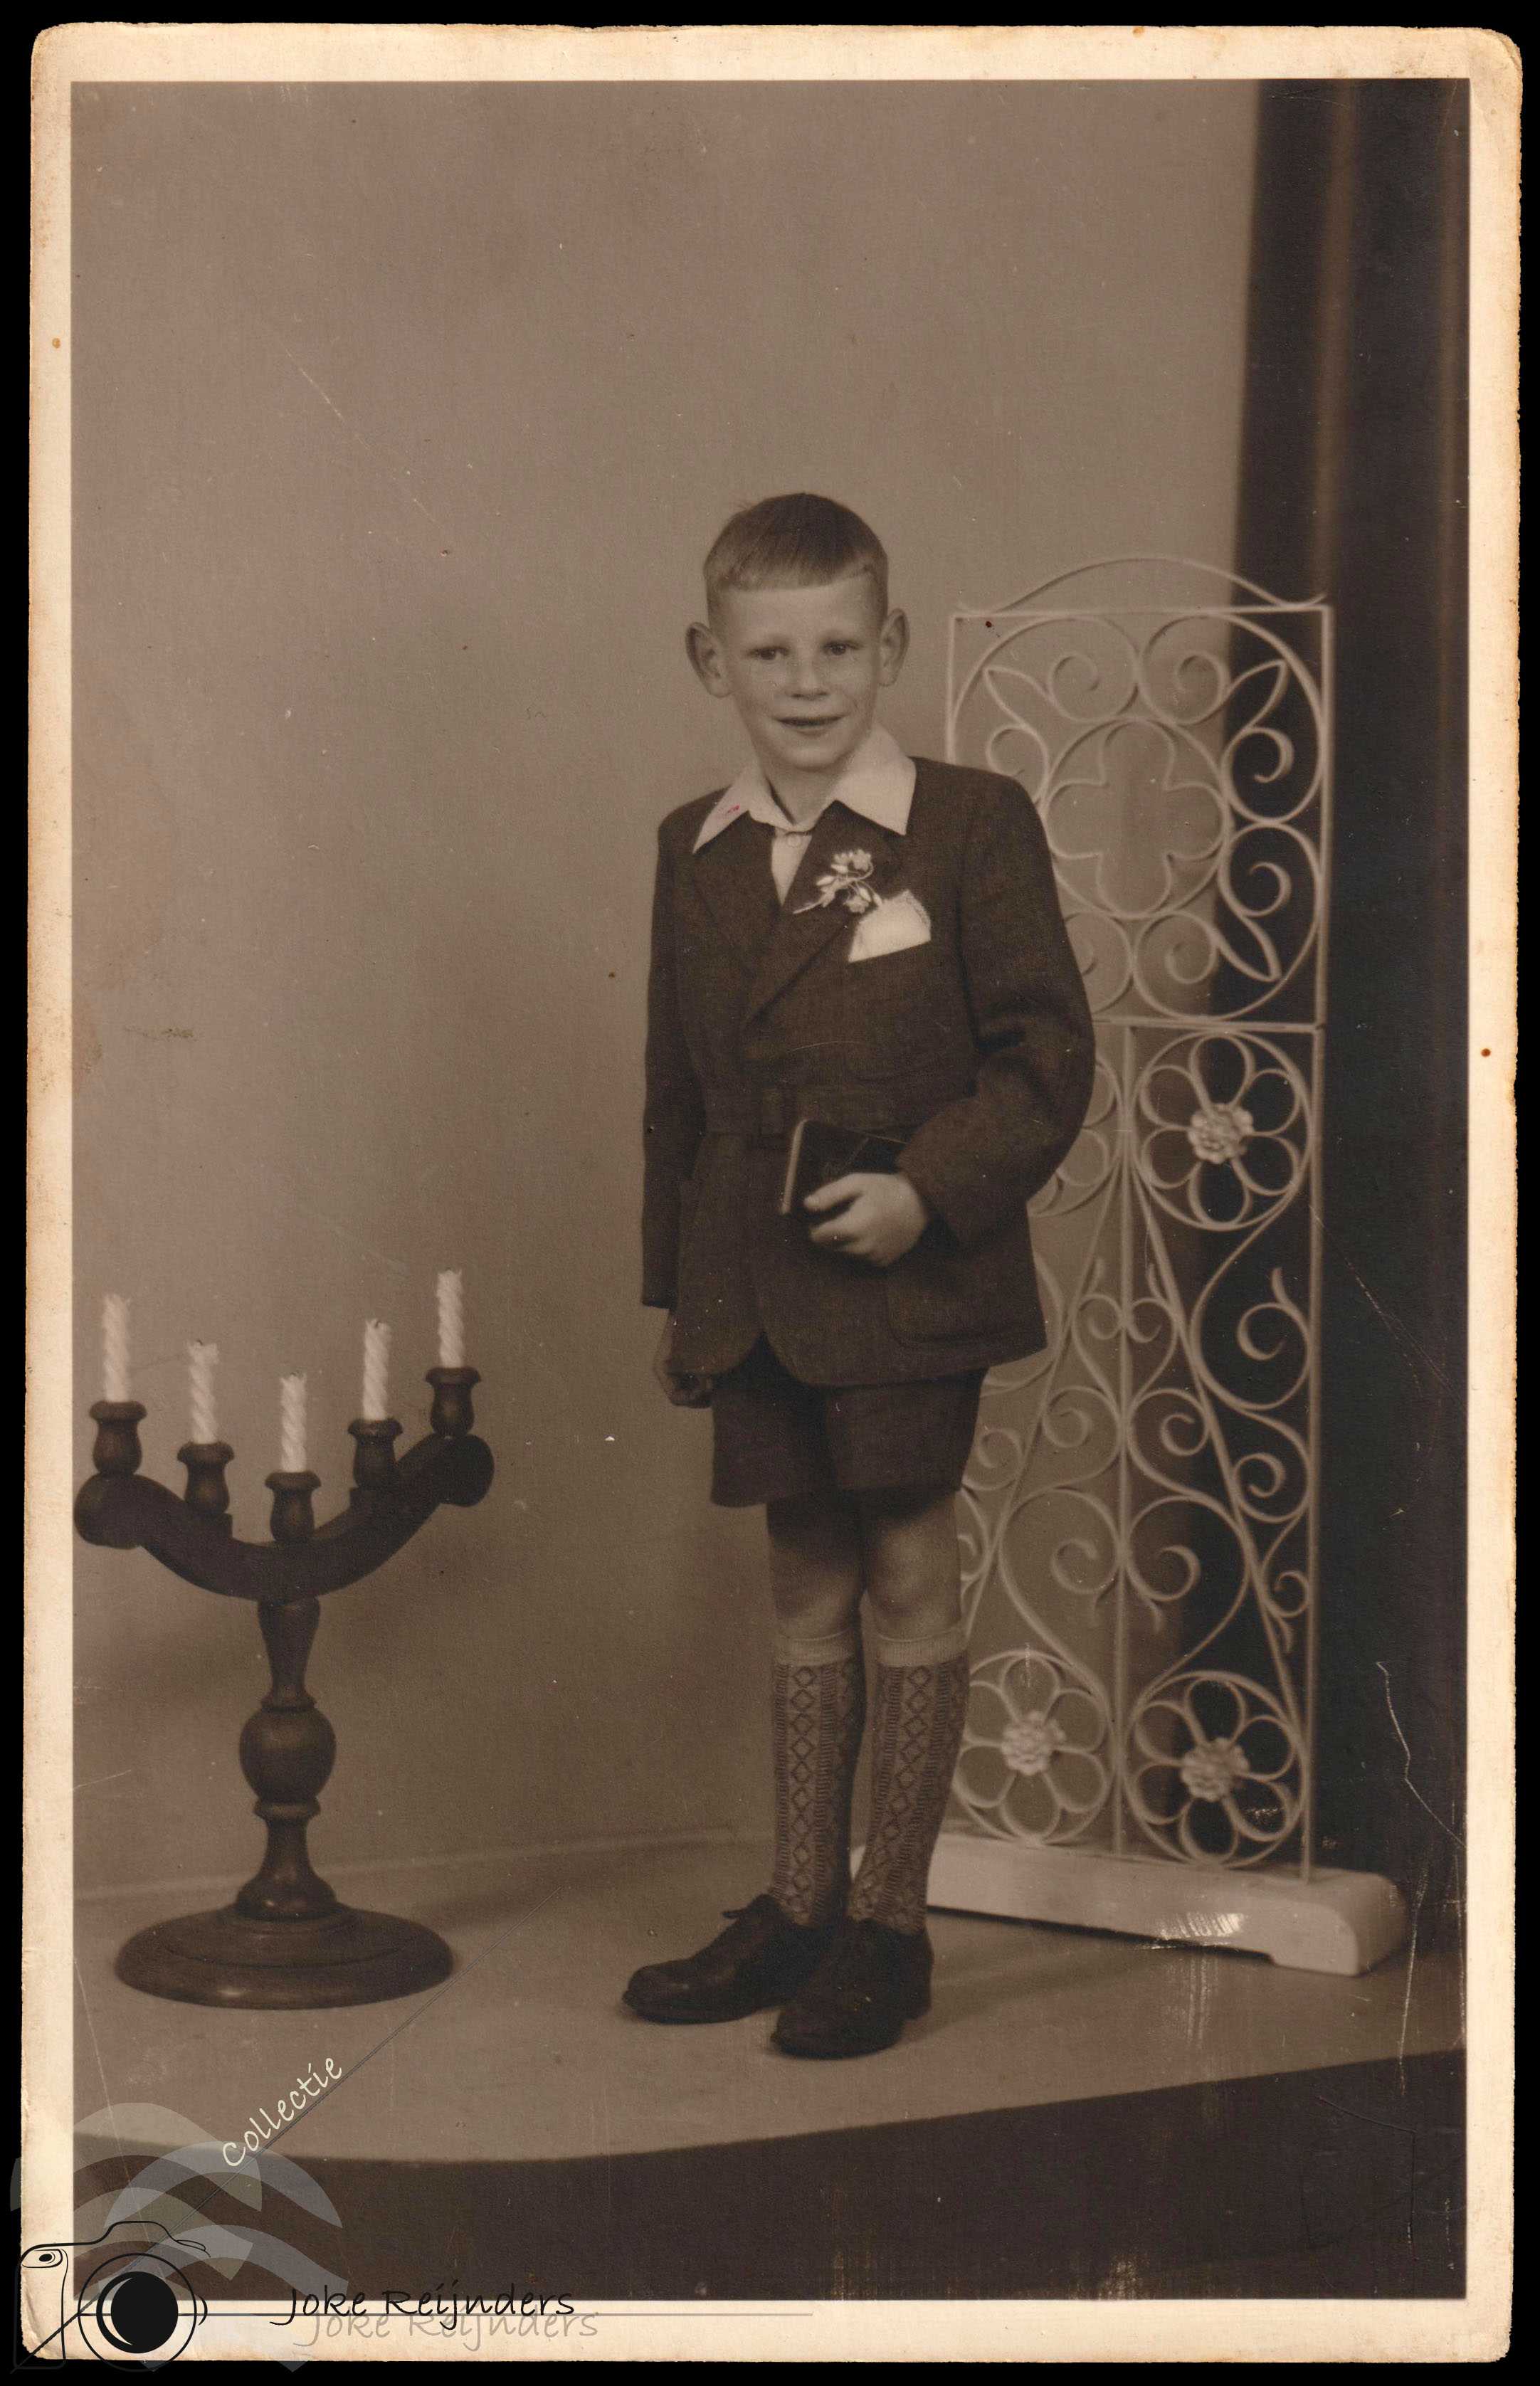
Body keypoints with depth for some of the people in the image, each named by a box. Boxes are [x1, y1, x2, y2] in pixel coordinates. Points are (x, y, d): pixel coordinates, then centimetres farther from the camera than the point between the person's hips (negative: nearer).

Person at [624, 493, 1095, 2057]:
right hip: (755, 1289, 4)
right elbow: (676, 1087, 14)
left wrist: (927, 1191, -18)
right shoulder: (694, 851, 8)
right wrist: (674, 1292, 13)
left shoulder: (971, 826, -6)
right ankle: (798, 1903, 25)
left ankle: (891, 1918, 15)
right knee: (806, 1587, 13)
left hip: (911, 1277, -4)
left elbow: (1047, 1055, -7)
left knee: (908, 1574, 3)